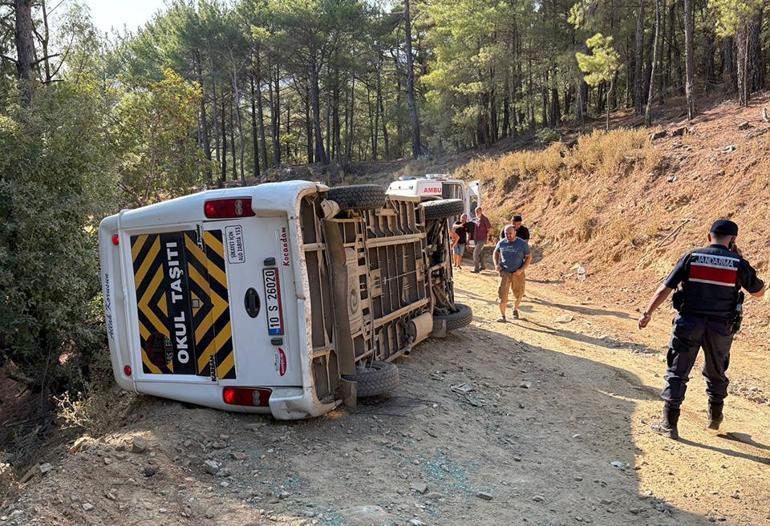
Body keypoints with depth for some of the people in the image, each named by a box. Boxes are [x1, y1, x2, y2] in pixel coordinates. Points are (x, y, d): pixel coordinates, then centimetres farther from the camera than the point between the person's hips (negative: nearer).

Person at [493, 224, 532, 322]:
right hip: (504, 272, 0)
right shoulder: (501, 243, -1)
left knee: (518, 294, 13)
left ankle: (515, 309, 41)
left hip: (518, 273, 0)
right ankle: (502, 315, 1)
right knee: (502, 294, -10)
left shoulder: (522, 244, -7)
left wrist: (521, 270, -13)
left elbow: (529, 257, -1)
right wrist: (496, 264, 0)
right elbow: (495, 253, 17)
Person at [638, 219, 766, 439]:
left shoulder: (692, 257, -5)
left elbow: (665, 289, -7)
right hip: (721, 328, 2)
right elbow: (759, 291, 13)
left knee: (677, 373, 4)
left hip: (689, 324, -1)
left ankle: (669, 424, 3)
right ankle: (715, 417, 38)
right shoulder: (738, 264, -4)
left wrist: (647, 313, 1)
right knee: (716, 373, 23)